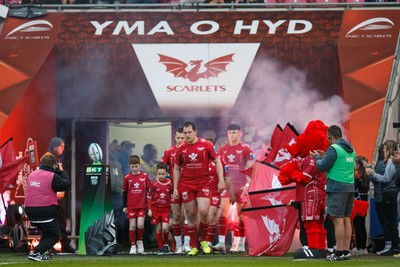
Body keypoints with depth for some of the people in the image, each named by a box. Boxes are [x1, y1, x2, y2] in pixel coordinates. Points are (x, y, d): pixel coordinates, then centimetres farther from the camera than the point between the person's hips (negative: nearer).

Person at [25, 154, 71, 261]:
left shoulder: (31, 175, 10)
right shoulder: (52, 176, -10)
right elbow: (66, 184, -6)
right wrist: (60, 171, 7)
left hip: (30, 211, 7)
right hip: (45, 211, -7)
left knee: (47, 231, 29)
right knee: (55, 235, 6)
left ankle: (41, 254, 15)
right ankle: (36, 253, -11)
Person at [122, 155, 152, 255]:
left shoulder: (145, 176, -1)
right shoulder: (127, 177, 1)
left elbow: (149, 190, 5)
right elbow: (124, 192, 8)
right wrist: (124, 206, 8)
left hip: (142, 205, -1)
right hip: (131, 206, 1)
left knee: (140, 225, -11)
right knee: (132, 226, 1)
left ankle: (140, 241, 14)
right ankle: (133, 246, 11)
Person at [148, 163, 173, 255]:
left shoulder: (169, 183, -3)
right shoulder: (154, 184, -4)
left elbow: (172, 195, 9)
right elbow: (150, 197, 4)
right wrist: (149, 209, -1)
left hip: (166, 209, -1)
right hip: (156, 209, 1)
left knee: (165, 228, -14)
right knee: (159, 229, 3)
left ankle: (166, 244, 10)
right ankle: (160, 248, 12)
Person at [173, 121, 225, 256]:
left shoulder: (206, 145, -2)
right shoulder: (181, 148, 3)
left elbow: (217, 162, 3)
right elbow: (176, 169, 12)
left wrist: (221, 181, -4)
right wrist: (175, 188, 6)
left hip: (203, 183, -2)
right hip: (186, 185, 2)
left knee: (203, 212, -16)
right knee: (191, 215, 2)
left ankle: (204, 241, 7)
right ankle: (193, 247, 11)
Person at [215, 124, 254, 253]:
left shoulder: (245, 149, 0)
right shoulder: (222, 149, 11)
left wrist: (248, 184, -15)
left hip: (241, 185, -3)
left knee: (240, 214, 2)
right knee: (223, 211, -12)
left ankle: (240, 244, 8)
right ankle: (221, 242, -15)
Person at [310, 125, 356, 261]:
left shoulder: (334, 149, -10)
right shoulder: (351, 150, 15)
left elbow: (322, 167, -10)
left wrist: (317, 157, 9)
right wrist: (325, 157, 24)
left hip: (337, 188, -8)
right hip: (349, 187, 8)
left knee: (338, 220, -7)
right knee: (346, 219, 9)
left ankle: (339, 253, -9)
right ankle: (346, 251, 9)